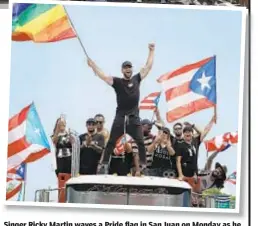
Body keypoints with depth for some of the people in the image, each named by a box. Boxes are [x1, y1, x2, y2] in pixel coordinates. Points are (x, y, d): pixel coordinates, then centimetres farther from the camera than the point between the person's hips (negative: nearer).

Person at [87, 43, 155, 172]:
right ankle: (104, 165, 6)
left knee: (141, 142, 1)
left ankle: (144, 165, 9)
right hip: (120, 117, -2)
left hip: (134, 117, 2)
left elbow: (148, 67, 11)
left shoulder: (136, 79, 7)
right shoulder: (117, 82, -1)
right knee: (111, 142, 1)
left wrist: (151, 51, 13)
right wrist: (92, 65, -18)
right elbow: (103, 76, -10)